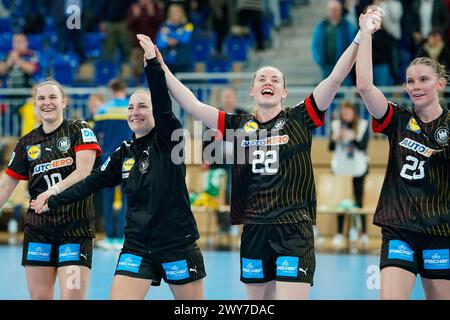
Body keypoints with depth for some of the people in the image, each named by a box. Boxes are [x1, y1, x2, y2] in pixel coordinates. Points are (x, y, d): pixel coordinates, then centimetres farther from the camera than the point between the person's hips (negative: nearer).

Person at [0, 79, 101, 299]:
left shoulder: (79, 130, 0)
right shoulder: (27, 143, 11)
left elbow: (84, 171, -14)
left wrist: (55, 190, -29)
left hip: (76, 228, -4)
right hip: (38, 229, 4)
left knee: (72, 296, -13)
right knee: (39, 297, 3)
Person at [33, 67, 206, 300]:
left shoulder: (167, 139, -7)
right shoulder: (124, 153, 9)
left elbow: (163, 106, -23)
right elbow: (93, 182, 15)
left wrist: (153, 64, -35)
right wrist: (54, 201, 14)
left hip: (178, 244, -4)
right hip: (137, 246, 4)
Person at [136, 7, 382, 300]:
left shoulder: (300, 119, 2)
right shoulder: (238, 125, 10)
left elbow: (335, 79, -6)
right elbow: (192, 105, 9)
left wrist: (360, 39, -15)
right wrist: (158, 65, 6)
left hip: (294, 232, -4)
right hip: (254, 232, 4)